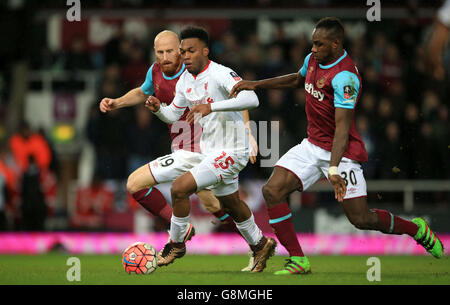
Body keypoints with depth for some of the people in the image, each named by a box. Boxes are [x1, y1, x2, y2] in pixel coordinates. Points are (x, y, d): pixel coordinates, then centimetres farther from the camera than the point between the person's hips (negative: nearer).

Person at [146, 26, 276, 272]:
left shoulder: (221, 74, -21)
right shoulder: (185, 80, 5)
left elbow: (251, 99, -35)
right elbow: (173, 115, 17)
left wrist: (211, 106, -42)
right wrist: (158, 109, -6)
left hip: (231, 151, -9)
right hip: (211, 150, 9)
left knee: (180, 188, -17)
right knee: (230, 203, 24)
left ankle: (176, 244, 3)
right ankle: (259, 245, 46)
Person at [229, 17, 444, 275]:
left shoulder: (345, 77, -24)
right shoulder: (313, 59, 2)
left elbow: (342, 126, -30)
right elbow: (297, 79, 27)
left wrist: (333, 170, -38)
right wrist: (256, 85, 22)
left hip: (341, 151, -7)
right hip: (312, 145, 7)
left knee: (361, 219, -6)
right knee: (272, 191, -11)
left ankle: (417, 229, 22)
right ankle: (298, 261, -5)